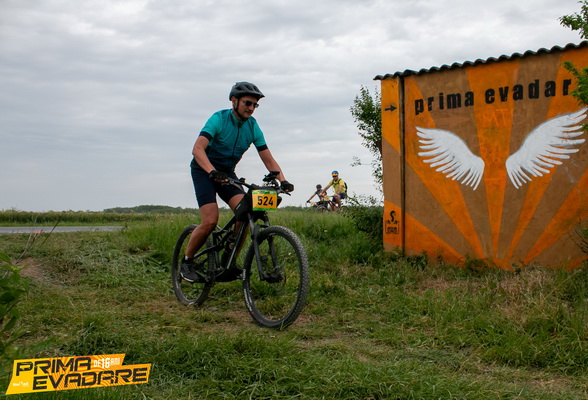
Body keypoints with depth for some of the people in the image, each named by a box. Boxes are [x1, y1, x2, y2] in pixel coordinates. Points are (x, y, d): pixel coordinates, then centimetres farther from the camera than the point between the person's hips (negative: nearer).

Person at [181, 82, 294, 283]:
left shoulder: (253, 127, -5)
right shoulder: (219, 119, -20)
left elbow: (268, 159, -5)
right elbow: (198, 149, -33)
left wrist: (282, 180, -22)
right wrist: (213, 172, -50)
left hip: (227, 172, 5)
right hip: (204, 170, -5)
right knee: (210, 221, -21)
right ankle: (187, 261, 3)